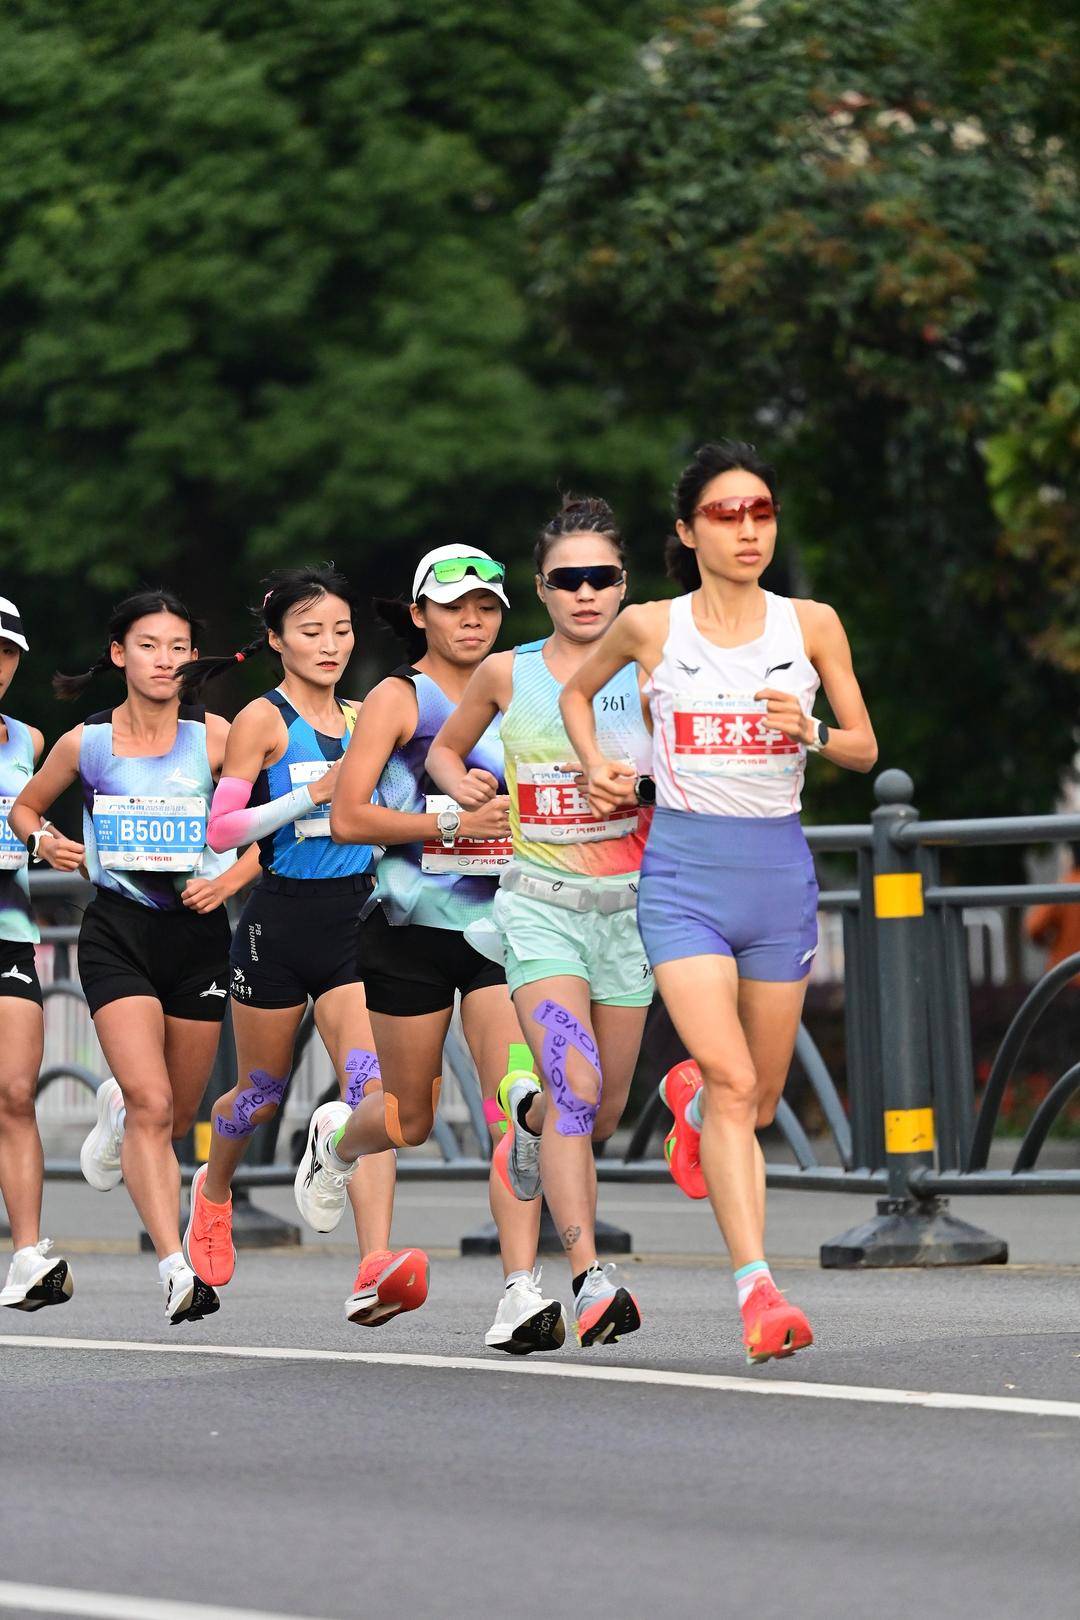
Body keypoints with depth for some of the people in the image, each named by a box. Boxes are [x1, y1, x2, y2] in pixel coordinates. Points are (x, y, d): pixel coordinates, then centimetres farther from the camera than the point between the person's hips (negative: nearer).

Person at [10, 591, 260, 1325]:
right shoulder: (85, 743, 0)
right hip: (117, 932, -1)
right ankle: (176, 1266, -20)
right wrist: (43, 840, -3)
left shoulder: (214, 736, -3)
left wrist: (231, 879, -13)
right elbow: (24, 805, 17)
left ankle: (118, 1111, 49)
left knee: (178, 1115, 12)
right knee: (153, 1105, -18)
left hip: (196, 930, 2)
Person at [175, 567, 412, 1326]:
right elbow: (220, 829, -10)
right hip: (280, 923, -3)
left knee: (372, 1087, -16)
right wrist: (311, 794, -19)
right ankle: (213, 1189, 48)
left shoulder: (361, 718, 9)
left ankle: (375, 1269, -27)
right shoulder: (263, 720, -5)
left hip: (353, 922, 3)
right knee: (262, 1092, 14)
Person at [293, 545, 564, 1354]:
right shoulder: (399, 698, -3)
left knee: (518, 1100, -15)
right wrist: (454, 822, -19)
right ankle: (336, 1138, 46)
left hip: (501, 922, 3)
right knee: (411, 1118, 9)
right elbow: (348, 816, -11)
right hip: (414, 925, -3)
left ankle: (522, 1290, -19)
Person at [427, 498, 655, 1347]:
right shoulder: (507, 674, 3)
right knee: (573, 1086, -20)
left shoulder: (645, 672, 1)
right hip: (540, 902, -2)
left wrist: (632, 784, -17)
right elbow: (445, 748, 21)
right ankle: (590, 1278, -27)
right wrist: (461, 784, 0)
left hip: (628, 902, 2)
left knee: (605, 1107, 8)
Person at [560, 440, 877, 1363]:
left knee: (759, 1100, 12)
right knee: (734, 1084, -19)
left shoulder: (811, 624, 3)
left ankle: (688, 1099, 50)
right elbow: (577, 691, 21)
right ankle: (757, 1288, -23)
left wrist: (808, 732, -13)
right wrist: (597, 766, 4)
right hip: (684, 868, -3)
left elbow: (865, 749, 7)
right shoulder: (649, 628, 1)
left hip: (779, 867, 3)